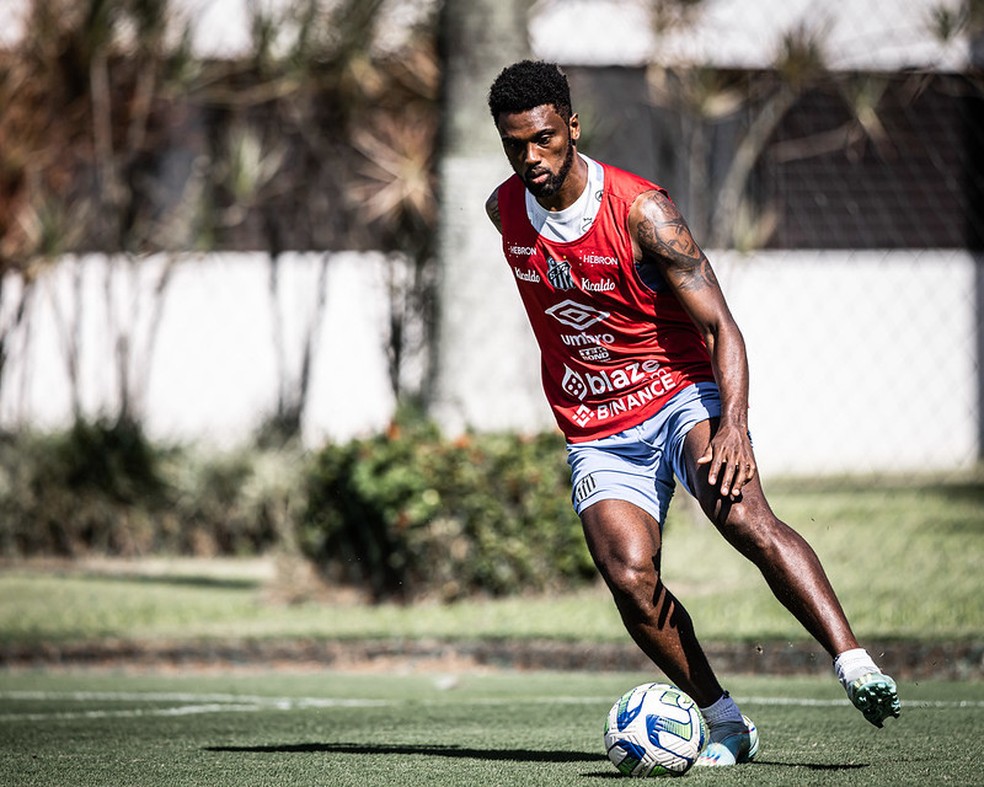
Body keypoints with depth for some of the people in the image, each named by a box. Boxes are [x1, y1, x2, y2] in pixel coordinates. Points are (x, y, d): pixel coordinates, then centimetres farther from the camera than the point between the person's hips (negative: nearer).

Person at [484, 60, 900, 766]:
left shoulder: (641, 209, -15)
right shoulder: (505, 210, 1)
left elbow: (720, 325, -18)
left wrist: (733, 424, -33)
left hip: (681, 396, -4)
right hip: (597, 436, 4)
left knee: (741, 512, -33)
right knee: (630, 578, -22)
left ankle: (854, 664, -37)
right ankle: (727, 725, -9)